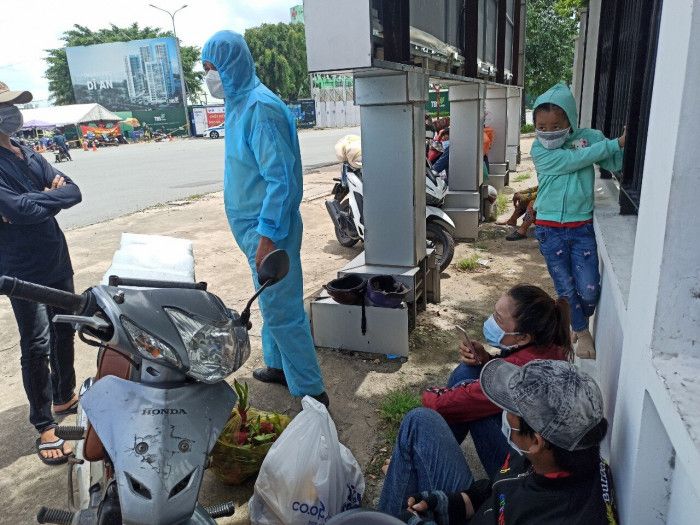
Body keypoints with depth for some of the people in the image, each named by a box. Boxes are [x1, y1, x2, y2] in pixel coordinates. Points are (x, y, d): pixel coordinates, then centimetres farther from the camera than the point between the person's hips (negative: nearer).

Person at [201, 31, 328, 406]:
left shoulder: (260, 107, -19)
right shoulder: (238, 103, 12)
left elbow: (281, 177, -24)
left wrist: (267, 235, -26)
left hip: (268, 228, -10)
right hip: (253, 224, 10)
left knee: (282, 309, -4)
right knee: (272, 303, 21)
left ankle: (311, 391, 8)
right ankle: (278, 365, 38)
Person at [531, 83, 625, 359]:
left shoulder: (589, 137, 0)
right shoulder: (539, 149, -6)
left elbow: (616, 164, -5)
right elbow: (572, 160, -18)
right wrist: (615, 143, -15)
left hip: (582, 227, 1)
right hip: (550, 229, -1)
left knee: (589, 290, -2)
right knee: (566, 289, 9)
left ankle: (578, 322, 32)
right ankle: (582, 332, 34)